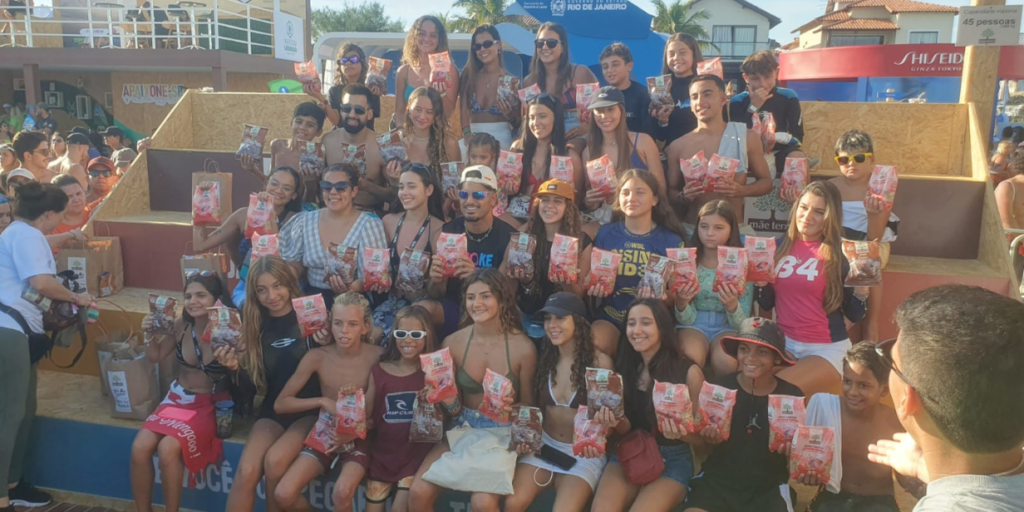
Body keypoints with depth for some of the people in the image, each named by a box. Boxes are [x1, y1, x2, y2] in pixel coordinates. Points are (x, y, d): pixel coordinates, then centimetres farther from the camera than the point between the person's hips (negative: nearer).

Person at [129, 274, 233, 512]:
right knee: (139, 448, -14)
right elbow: (155, 357, 11)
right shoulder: (180, 325, -6)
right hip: (178, 398, 5)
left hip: (211, 404, -5)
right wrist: (150, 335, -7)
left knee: (168, 448, -25)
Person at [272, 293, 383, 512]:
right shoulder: (317, 357, -7)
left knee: (342, 492, -30)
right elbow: (280, 404, -3)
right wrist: (322, 401, -16)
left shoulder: (377, 356, -11)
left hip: (360, 437, -2)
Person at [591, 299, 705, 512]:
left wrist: (679, 432, -25)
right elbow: (626, 428, 6)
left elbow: (701, 434, -3)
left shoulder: (688, 371, -10)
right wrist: (615, 421, -17)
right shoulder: (624, 367, 2)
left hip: (672, 460, -2)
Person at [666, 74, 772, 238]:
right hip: (691, 231, 0)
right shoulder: (678, 146, 2)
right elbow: (669, 191, 10)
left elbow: (766, 182, 9)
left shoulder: (746, 138, 3)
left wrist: (742, 190, -10)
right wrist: (682, 196, -12)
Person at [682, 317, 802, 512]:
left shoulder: (792, 394, -5)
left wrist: (792, 450, -15)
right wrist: (710, 438, -15)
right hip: (717, 480, 0)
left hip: (769, 487, 0)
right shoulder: (719, 386, -6)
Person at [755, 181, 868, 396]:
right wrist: (760, 282, -10)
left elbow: (853, 316, -3)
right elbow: (767, 304, 8)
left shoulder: (840, 253, -7)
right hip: (783, 342, 4)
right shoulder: (781, 246, 4)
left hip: (827, 348, -4)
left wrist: (861, 290, -21)